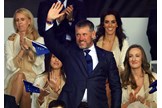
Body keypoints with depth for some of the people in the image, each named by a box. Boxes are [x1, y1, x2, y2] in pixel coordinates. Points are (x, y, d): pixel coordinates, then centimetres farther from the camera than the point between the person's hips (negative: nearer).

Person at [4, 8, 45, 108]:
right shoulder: (11, 40, 12)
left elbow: (38, 61, -6)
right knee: (20, 75, -35)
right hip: (15, 77, 1)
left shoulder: (39, 39, 11)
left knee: (21, 77, -35)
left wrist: (28, 48, -22)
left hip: (34, 77, -1)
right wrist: (22, 50, -12)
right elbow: (10, 66, 0)